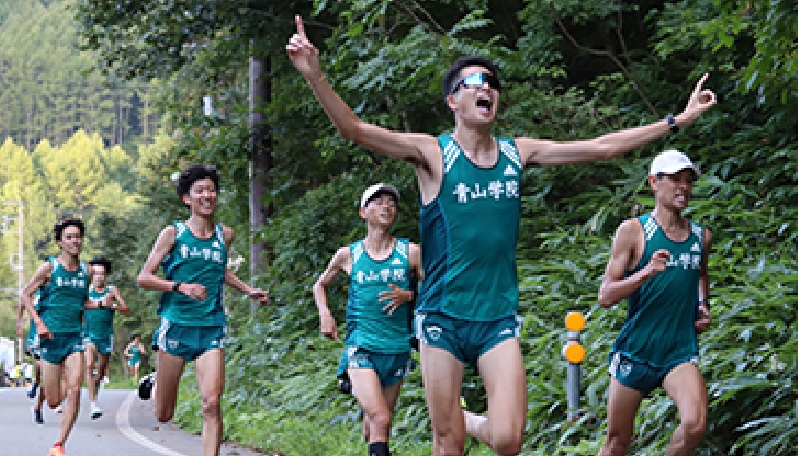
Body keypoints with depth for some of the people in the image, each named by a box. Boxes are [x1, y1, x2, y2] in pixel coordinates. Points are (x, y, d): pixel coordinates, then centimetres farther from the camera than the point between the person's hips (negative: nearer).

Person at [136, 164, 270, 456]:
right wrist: (181, 286, -17)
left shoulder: (225, 235, 9)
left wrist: (248, 291, 19)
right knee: (163, 415, 9)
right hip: (176, 325, -2)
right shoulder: (173, 234, -2)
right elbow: (143, 278, -3)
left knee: (212, 404, -17)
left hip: (211, 329, 2)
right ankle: (154, 383, 44)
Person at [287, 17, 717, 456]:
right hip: (442, 315, -2)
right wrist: (315, 75, -34)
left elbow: (601, 147, 8)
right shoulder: (433, 154, -6)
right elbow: (354, 129, -18)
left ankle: (472, 421, 23)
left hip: (499, 317, 3)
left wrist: (678, 120, 8)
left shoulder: (518, 153, 6)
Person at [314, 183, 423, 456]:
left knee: (374, 430, 9)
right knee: (380, 419, -21)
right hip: (361, 348, -2)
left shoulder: (411, 252, 4)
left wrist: (407, 296, -11)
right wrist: (324, 315, 4)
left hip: (397, 349, 2)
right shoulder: (348, 255, 5)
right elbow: (320, 285, 21)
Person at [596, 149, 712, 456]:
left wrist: (703, 307, 12)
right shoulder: (633, 230, -5)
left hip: (681, 351, 2)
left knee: (695, 425, -24)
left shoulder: (701, 236, 8)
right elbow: (605, 296, -11)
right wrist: (646, 272, -25)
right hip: (636, 350, -2)